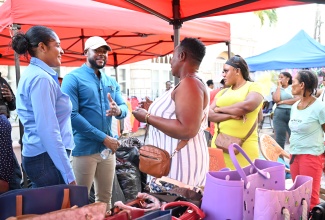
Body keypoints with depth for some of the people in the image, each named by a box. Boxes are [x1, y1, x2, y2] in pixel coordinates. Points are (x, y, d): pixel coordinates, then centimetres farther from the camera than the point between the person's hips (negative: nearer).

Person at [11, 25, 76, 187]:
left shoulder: (33, 74, 15)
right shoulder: (41, 78, -15)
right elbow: (48, 131, -23)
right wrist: (68, 175, -23)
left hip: (38, 156, 10)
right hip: (47, 158, -10)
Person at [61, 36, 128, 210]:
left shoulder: (111, 82, 13)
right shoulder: (73, 78, -7)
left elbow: (124, 108, 9)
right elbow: (71, 115, -17)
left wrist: (118, 110, -18)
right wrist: (103, 138, -18)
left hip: (108, 148, 6)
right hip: (83, 149, -6)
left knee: (105, 198, 17)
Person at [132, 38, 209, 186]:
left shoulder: (189, 84, -18)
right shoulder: (192, 83, 15)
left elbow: (187, 130, -29)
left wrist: (148, 118, -19)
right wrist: (153, 111, 23)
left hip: (180, 163, -10)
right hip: (174, 160, 10)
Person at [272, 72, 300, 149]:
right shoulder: (276, 88, 11)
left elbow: (297, 99, -8)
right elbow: (276, 100, -8)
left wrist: (283, 102, -7)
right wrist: (279, 86, -2)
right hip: (279, 114, 2)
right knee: (279, 138, 4)